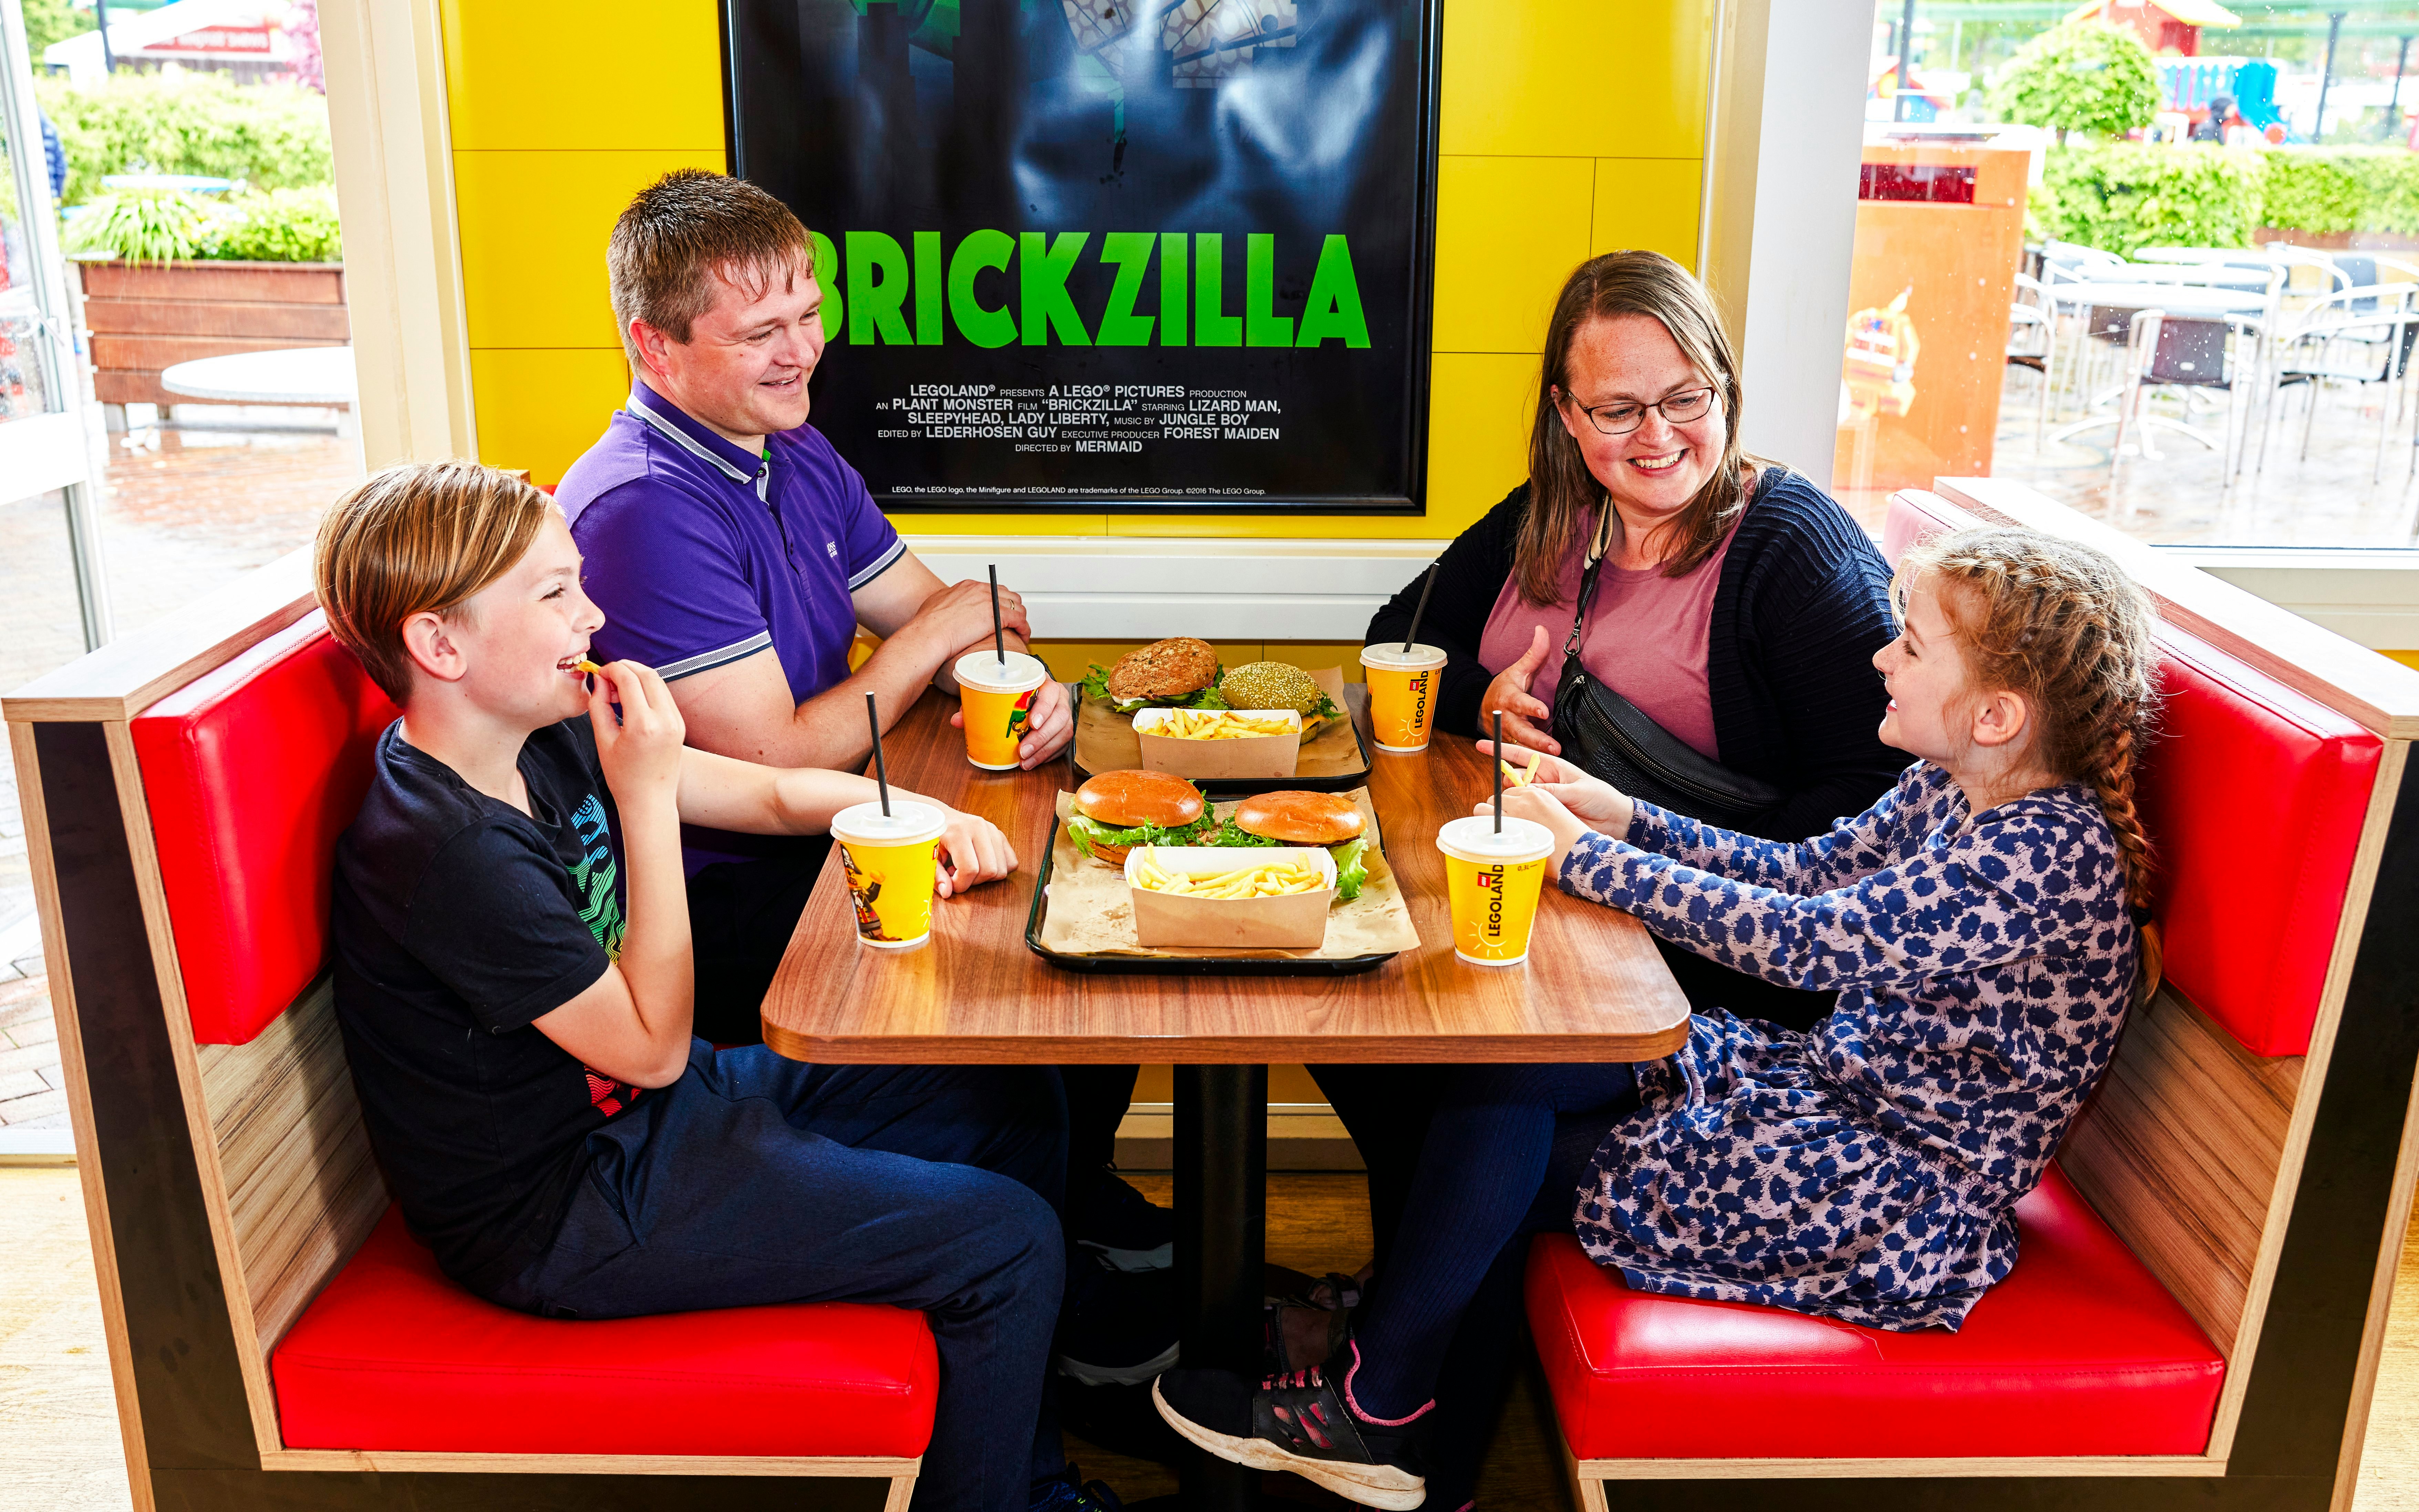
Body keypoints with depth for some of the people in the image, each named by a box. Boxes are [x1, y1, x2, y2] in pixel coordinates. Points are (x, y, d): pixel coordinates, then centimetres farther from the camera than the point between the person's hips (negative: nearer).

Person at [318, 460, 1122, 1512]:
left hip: (652, 1108, 9)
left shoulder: (548, 737, -1)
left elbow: (775, 793, 9)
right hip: (574, 1209, -9)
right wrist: (646, 796, -24)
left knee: (1018, 1107, 10)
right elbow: (653, 1046, -21)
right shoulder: (448, 852, -28)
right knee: (1009, 1245, -13)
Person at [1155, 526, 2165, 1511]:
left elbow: (1803, 941, -29)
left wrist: (1581, 853, -22)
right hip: (1837, 1084, 9)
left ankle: (1377, 1409, 9)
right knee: (1505, 1079, -3)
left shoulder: (2048, 856, -26)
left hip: (1898, 1210, -9)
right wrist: (1628, 822, 2)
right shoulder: (1955, 791, 2)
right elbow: (1805, 875, 13)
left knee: (1504, 1104, -11)